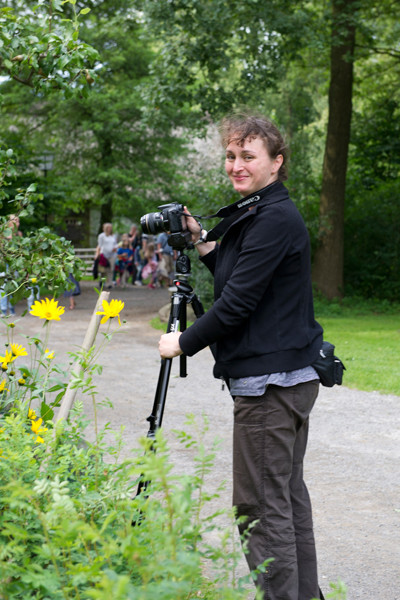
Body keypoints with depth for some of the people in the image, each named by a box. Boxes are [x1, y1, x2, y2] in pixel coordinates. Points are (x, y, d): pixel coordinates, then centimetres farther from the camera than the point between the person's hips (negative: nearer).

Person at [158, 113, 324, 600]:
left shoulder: (275, 218, -16)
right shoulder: (254, 214, 16)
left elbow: (238, 301, -19)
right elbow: (236, 281, 22)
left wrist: (183, 342, -8)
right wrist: (202, 244, 12)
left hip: (270, 384, -11)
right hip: (292, 377, 11)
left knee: (262, 506, -6)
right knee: (288, 494, 16)